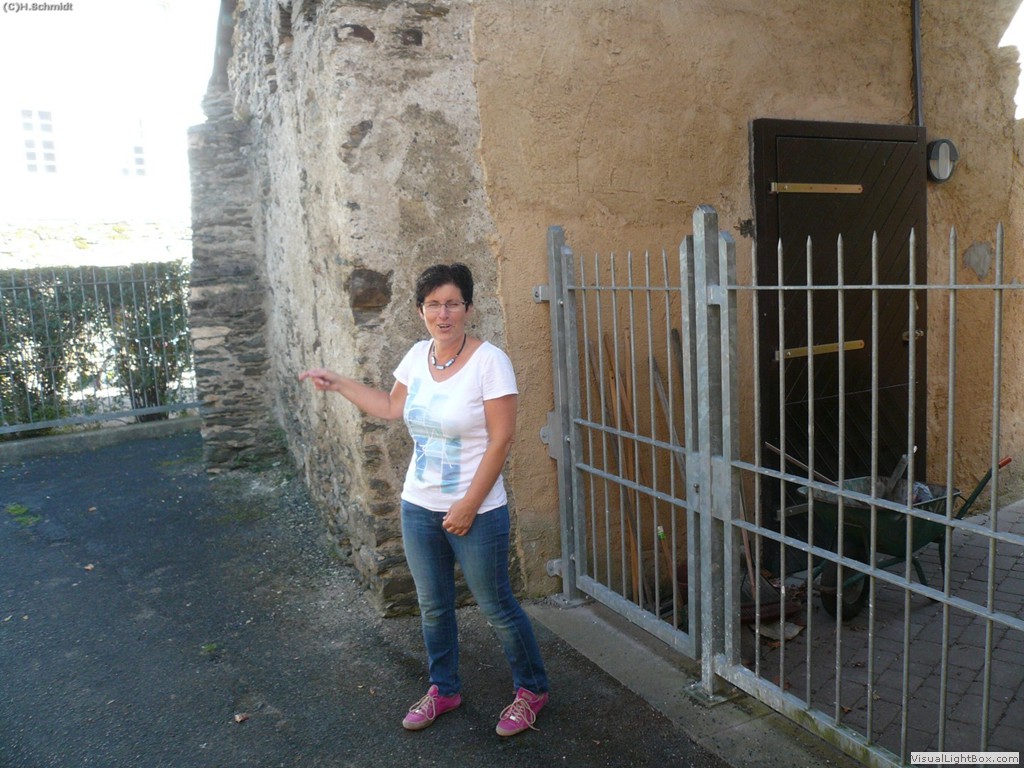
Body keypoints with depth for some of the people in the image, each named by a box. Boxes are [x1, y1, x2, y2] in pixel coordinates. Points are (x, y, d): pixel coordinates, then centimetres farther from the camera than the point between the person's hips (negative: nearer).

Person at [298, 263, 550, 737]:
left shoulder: (489, 361, -17)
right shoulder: (418, 355, 1)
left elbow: (501, 440, -18)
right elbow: (392, 407, 18)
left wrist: (468, 507, -18)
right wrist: (337, 384, 20)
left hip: (476, 513, -6)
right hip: (419, 507, 6)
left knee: (496, 606, 8)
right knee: (433, 606, 19)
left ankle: (531, 690, 31)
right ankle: (444, 689, 41)